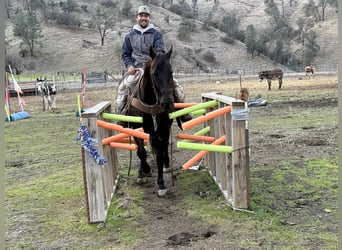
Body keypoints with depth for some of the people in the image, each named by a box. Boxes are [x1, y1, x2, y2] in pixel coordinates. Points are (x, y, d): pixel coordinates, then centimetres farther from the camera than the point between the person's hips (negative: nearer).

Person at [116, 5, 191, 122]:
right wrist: (129, 65, -7)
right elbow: (125, 54, 13)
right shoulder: (130, 35, 10)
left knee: (175, 84, -15)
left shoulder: (156, 34, 6)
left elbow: (160, 51, -6)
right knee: (123, 87, -24)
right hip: (136, 70, 0)